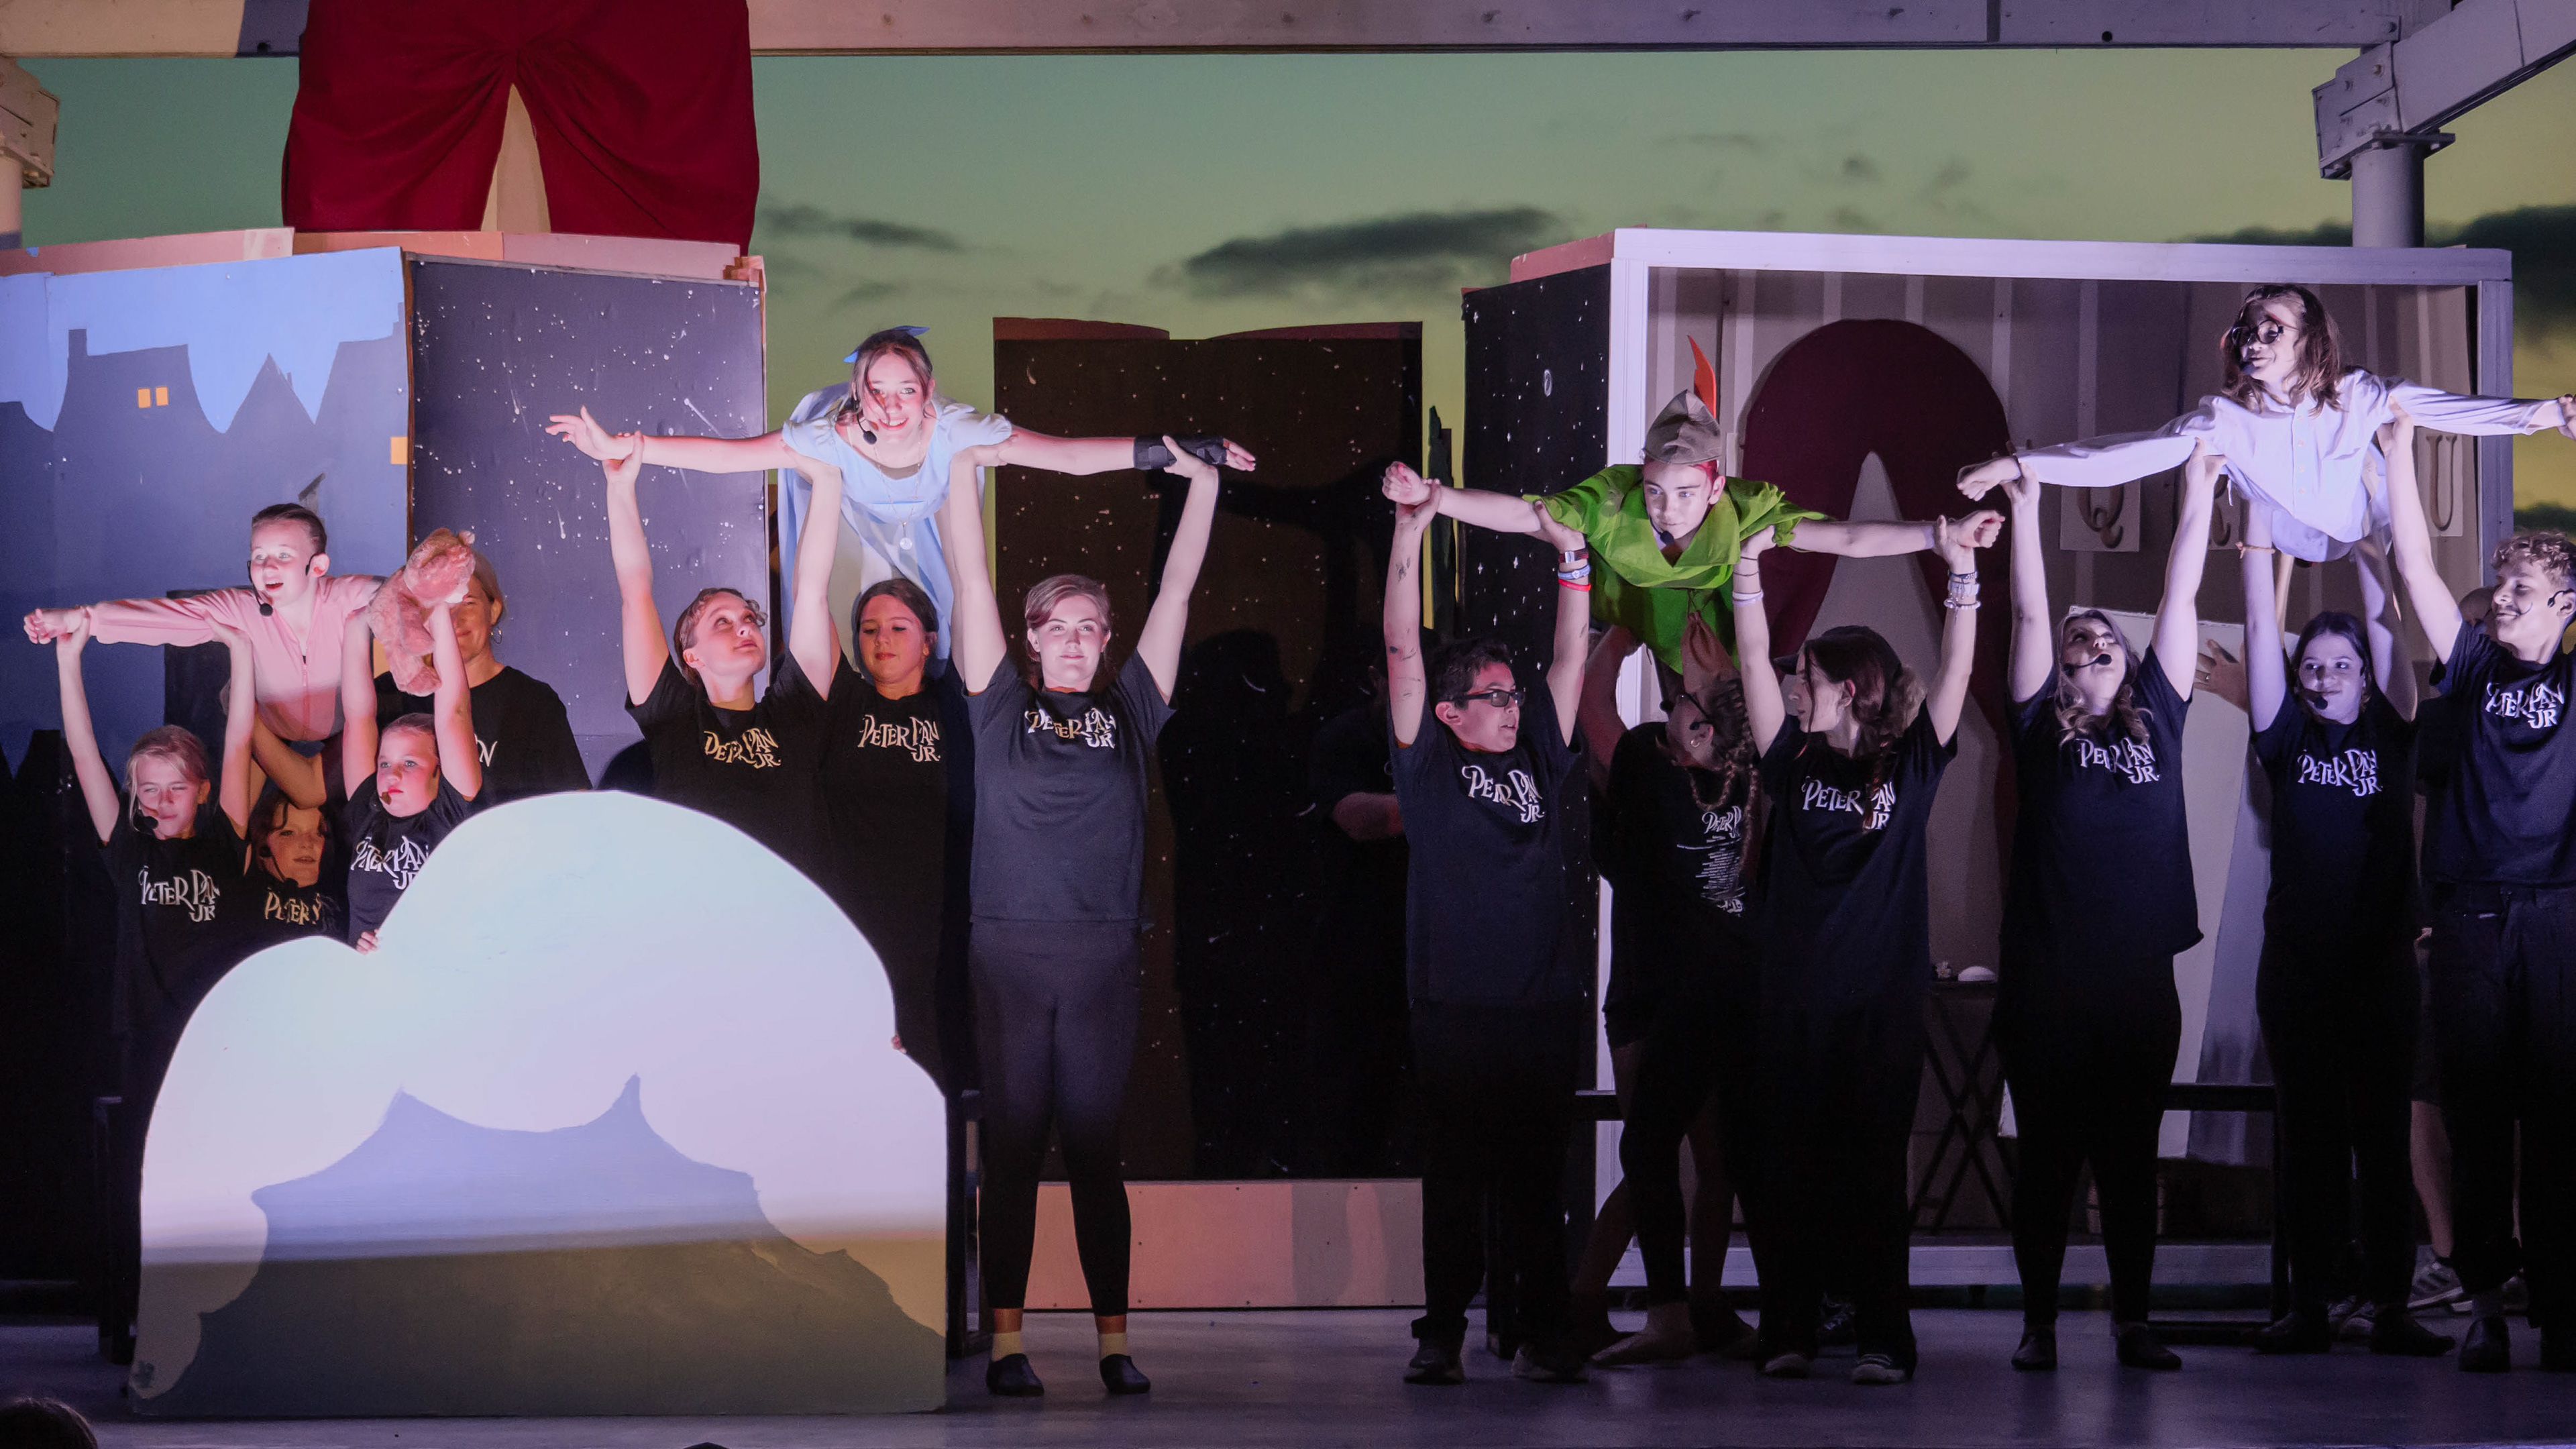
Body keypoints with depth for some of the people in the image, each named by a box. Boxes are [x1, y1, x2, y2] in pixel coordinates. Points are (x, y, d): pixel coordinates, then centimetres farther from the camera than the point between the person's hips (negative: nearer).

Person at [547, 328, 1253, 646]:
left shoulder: (956, 433, -38)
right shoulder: (831, 441, -40)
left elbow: (1067, 454, -38)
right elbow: (726, 454, -41)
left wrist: (1172, 452, -44)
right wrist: (620, 449, -49)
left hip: (918, 529, 1)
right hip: (846, 518, -1)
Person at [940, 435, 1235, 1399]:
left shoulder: (1128, 710, 13)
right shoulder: (1001, 704, 8)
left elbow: (1177, 591, 14)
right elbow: (970, 583, 4)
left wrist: (1203, 487, 12)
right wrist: (963, 471, 0)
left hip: (1102, 957, 1)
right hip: (1009, 950, -1)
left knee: (1096, 1153, 4)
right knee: (1012, 1149, 0)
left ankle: (1114, 1339, 6)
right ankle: (1006, 1341, 2)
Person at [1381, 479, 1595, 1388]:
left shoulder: (1539, 759, 14)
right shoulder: (1429, 766, 4)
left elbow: (1571, 659, 14)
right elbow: (1404, 653, -1)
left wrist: (1571, 554, 9)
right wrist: (1410, 532, -7)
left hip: (1543, 1005, 3)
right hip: (1456, 1004, -3)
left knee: (1537, 1182, 5)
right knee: (1454, 1178, 1)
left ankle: (1540, 1330, 10)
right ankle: (1442, 1333, 7)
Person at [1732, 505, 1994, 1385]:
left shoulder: (1911, 767, 6)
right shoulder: (1794, 762, 9)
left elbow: (1956, 672, -2)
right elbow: (1755, 665, 2)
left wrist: (1961, 572, -10)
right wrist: (1747, 568, -5)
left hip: (1883, 999, -2)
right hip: (1794, 998, 2)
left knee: (1874, 1168, 0)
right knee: (1788, 1166, 1)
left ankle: (1883, 1338, 2)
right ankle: (1787, 1333, 6)